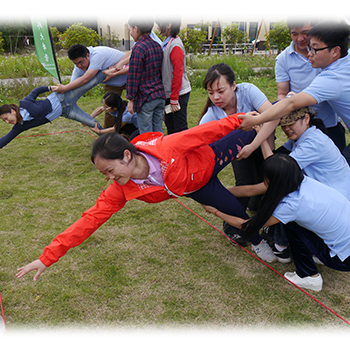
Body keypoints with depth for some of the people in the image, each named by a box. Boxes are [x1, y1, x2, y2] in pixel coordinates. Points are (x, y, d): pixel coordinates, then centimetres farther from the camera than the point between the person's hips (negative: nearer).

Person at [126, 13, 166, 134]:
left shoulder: (138, 48, -15)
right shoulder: (157, 46, 10)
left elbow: (134, 76, -14)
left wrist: (131, 99, -8)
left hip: (145, 98, -8)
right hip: (160, 96, 8)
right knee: (158, 133, 15)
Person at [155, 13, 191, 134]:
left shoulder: (175, 46, -17)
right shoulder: (166, 42, 10)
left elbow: (178, 73, -20)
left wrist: (174, 99, -19)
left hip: (179, 93, -9)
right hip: (168, 93, 9)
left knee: (180, 129, -3)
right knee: (170, 126, 16)